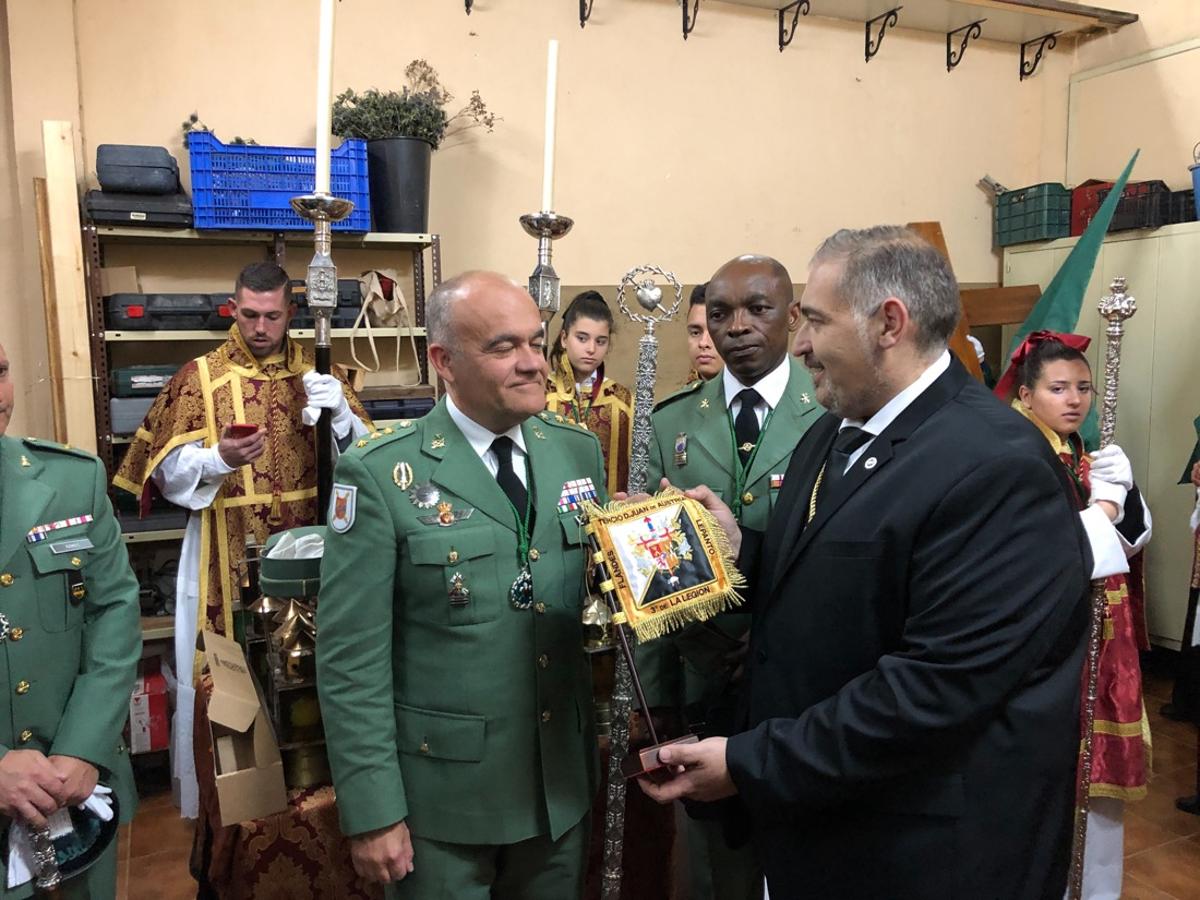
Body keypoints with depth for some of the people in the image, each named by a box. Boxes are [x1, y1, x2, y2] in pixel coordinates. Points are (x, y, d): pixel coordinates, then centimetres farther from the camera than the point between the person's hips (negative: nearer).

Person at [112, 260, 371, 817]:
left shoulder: (317, 372, 6)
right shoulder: (199, 377, 0)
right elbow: (169, 471, -3)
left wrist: (339, 410, -17)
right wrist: (218, 460, -22)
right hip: (229, 558, -2)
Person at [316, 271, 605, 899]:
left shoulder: (580, 452, 1)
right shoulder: (380, 475, -14)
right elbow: (350, 656, -13)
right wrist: (371, 810, -12)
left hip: (562, 781, 5)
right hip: (442, 796, -4)